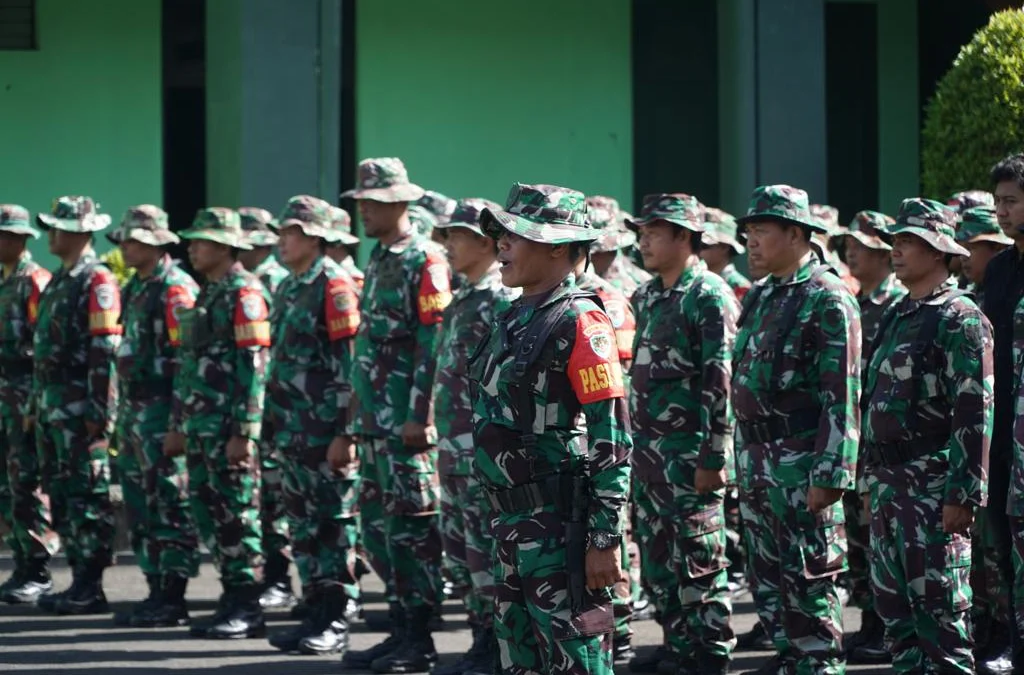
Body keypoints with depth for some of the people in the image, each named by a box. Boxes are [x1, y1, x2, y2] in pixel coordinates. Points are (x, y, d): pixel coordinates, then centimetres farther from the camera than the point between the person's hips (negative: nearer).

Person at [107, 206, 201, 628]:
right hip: (135, 413, 10)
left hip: (162, 411, -10)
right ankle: (156, 591, 18)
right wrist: (124, 415, 19)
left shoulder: (176, 289, -13)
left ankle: (172, 600, -3)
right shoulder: (136, 289, 16)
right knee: (140, 504, 12)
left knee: (170, 506, -6)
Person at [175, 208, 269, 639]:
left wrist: (243, 432, -21)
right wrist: (178, 426, 20)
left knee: (236, 516, -5)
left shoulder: (243, 292, -11)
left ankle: (247, 611, 0)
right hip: (201, 426, 9)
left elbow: (254, 365, -17)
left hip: (230, 429, -9)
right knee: (207, 512, 10)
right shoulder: (207, 294, 17)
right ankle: (233, 599, 17)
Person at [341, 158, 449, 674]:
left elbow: (435, 345, -16)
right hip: (375, 419, 9)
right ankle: (401, 627, 18)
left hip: (407, 423, -9)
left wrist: (419, 417, -19)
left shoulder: (424, 262, -11)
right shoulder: (378, 259, 16)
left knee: (411, 527, -4)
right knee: (377, 526, 11)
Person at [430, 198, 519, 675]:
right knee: (459, 550, 13)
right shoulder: (461, 301, 15)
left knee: (486, 552, -4)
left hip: (485, 450, -9)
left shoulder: (503, 303, -13)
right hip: (454, 449, 9)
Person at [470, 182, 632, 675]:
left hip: (560, 528, -9)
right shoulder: (516, 320, 13)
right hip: (513, 522, 9)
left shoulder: (578, 322, -14)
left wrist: (606, 538, -21)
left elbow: (613, 439, -18)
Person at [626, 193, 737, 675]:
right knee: (658, 567, 12)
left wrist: (714, 459, -19)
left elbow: (722, 384, -16)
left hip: (691, 458, -8)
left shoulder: (710, 297, -12)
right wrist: (633, 445, 17)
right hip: (649, 455, 9)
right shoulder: (647, 298, 14)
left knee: (700, 569, -3)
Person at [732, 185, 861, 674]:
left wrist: (830, 475, -20)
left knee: (808, 578, -3)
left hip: (801, 461, -8)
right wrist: (744, 461, 16)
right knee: (767, 573, 13)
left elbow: (843, 397, -16)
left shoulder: (828, 300, -11)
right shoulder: (759, 298, 14)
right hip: (756, 458, 8)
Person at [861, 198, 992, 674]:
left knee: (938, 604, -6)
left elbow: (975, 411, -16)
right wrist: (871, 483, 19)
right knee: (893, 600, 12)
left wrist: (963, 494, -20)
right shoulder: (897, 317, 16)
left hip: (933, 486, -9)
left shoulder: (959, 318, -10)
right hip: (889, 483, 9)